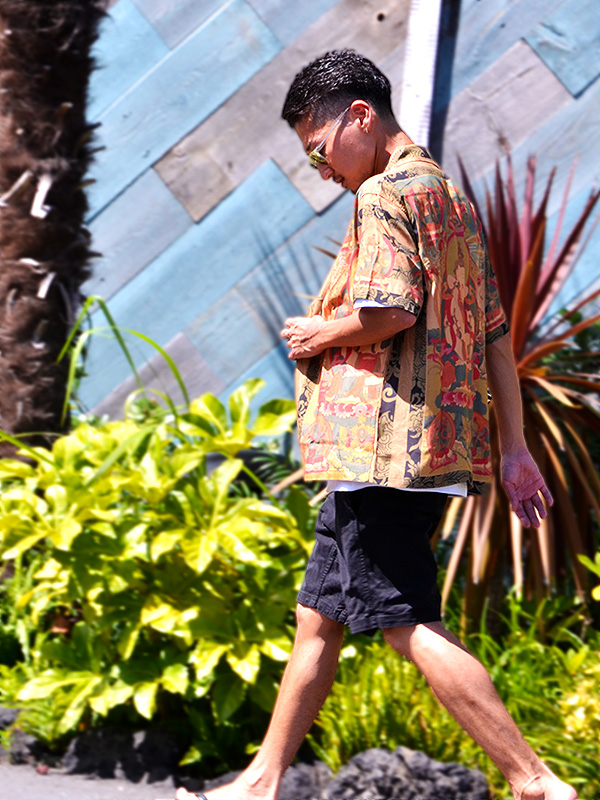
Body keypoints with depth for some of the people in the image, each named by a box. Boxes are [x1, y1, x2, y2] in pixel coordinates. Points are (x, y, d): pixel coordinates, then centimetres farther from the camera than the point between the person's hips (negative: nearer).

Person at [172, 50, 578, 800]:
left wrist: (318, 335, -4)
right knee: (318, 615, 15)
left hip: (383, 442, -10)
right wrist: (514, 449, 18)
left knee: (410, 624, -9)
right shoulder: (451, 198, 20)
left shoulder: (384, 195, -9)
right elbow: (496, 332, 18)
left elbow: (390, 310, -23)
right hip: (436, 446, 10)